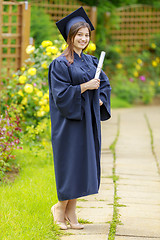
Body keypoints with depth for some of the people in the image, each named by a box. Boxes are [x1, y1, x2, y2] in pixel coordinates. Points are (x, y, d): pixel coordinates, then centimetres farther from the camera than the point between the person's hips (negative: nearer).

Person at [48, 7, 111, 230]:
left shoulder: (91, 61, 12)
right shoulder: (60, 64, -8)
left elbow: (105, 83, 18)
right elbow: (61, 94, -15)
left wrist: (100, 100, -1)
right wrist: (86, 86, -19)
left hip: (89, 120, 7)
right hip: (70, 121, -7)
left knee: (85, 164, 6)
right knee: (71, 164, -6)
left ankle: (70, 211, 14)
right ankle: (60, 207, 12)